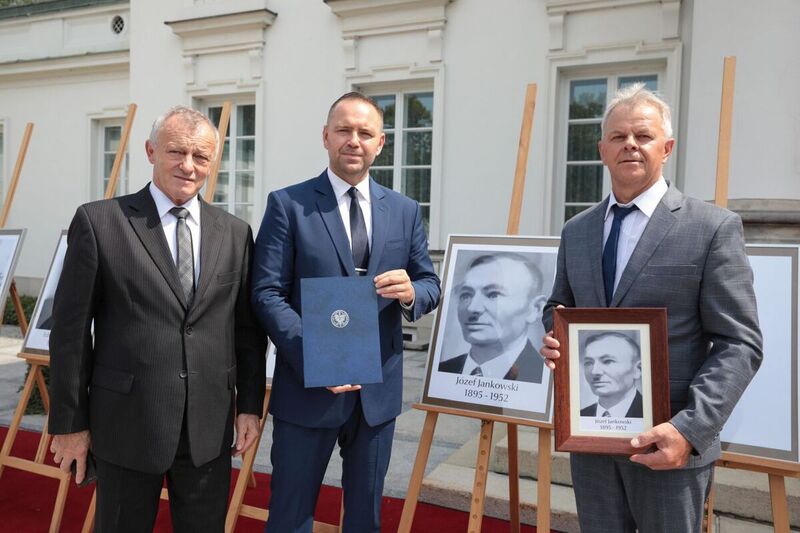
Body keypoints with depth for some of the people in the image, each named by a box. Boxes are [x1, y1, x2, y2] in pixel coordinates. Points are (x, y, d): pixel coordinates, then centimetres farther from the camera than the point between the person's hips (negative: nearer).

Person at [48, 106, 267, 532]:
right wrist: (69, 421, -3)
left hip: (210, 425, 3)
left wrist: (250, 404, 5)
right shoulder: (99, 221, -5)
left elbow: (248, 329, 7)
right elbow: (70, 328, -4)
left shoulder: (235, 233, 4)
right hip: (127, 422, -2)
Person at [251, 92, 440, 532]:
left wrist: (410, 293, -16)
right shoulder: (287, 204, -4)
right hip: (307, 385, -3)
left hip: (379, 388, 3)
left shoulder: (405, 211, 7)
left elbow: (430, 285, 8)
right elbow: (267, 294, -10)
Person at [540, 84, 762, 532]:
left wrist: (689, 429, -22)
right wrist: (553, 338, -5)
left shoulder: (713, 227, -7)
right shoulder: (576, 231, 8)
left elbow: (739, 344, -10)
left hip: (667, 441, -4)